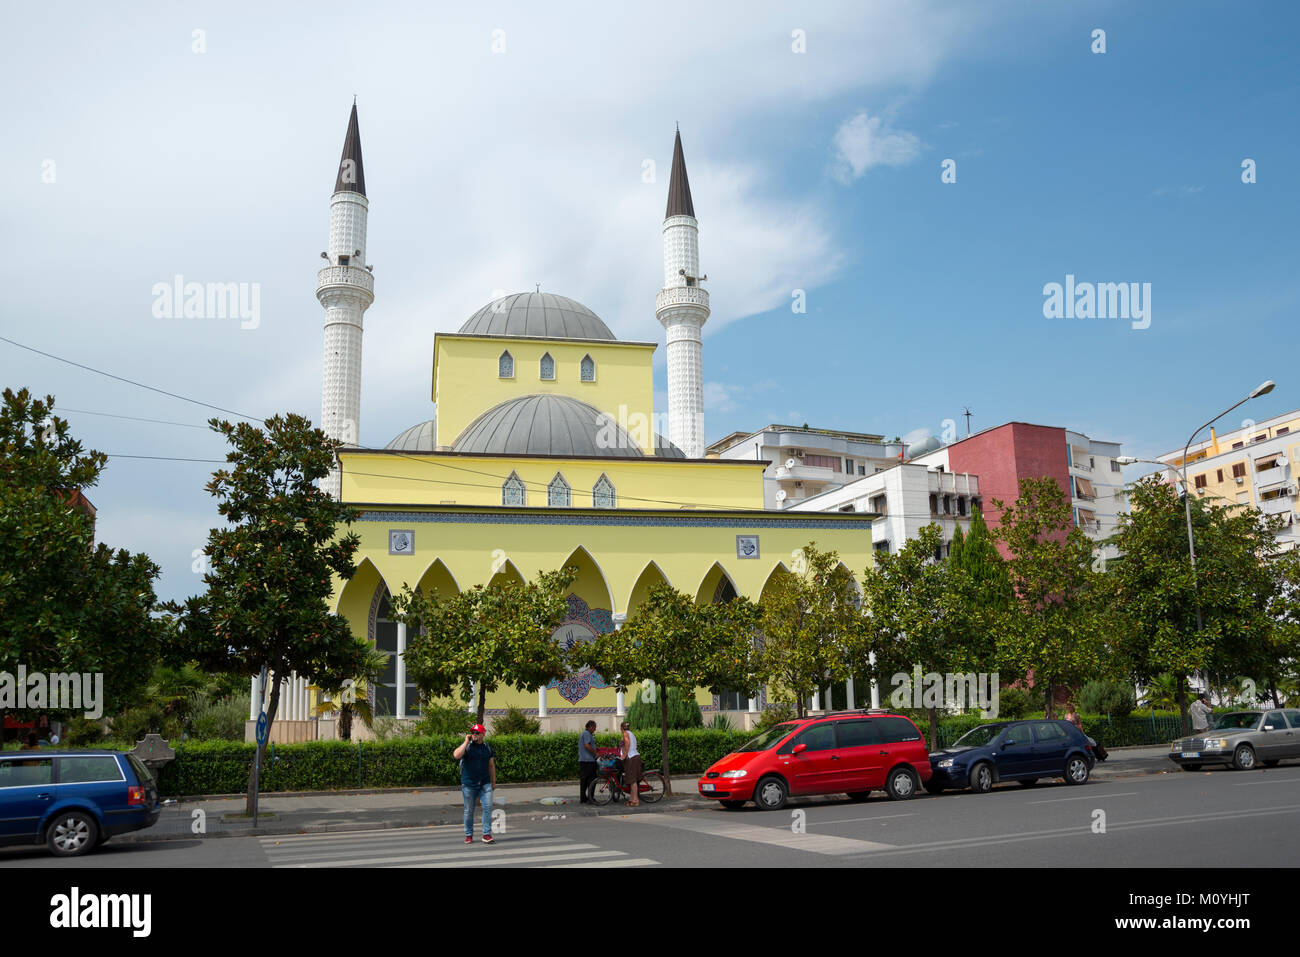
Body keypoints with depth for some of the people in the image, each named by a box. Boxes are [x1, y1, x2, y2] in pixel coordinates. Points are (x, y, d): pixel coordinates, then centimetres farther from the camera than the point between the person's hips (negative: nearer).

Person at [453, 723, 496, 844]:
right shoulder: (466, 745, -2)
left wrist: (493, 781, 17)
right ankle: (469, 835, 19)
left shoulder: (488, 747, 9)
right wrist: (466, 741, -17)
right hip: (469, 784, -2)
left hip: (485, 784, 2)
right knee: (469, 810, 6)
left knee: (488, 807, -9)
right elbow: (456, 755, -22)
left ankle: (487, 834, -5)